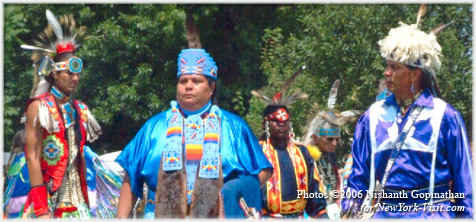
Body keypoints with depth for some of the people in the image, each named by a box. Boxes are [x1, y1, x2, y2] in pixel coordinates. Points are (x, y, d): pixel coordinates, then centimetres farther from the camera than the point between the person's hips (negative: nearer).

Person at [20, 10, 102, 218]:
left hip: (75, 201, 6)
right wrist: (41, 209, -18)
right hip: (48, 198, -6)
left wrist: (84, 200, 15)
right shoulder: (39, 107, -5)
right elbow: (32, 157, -11)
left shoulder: (79, 110, 14)